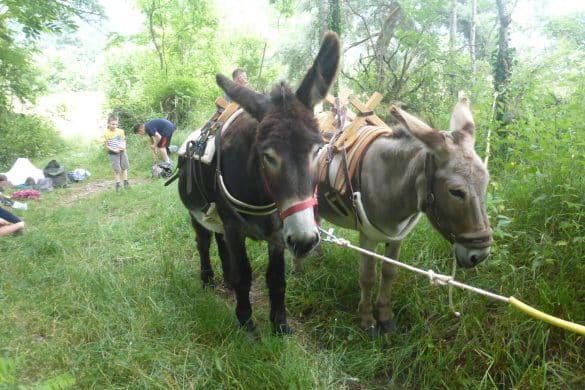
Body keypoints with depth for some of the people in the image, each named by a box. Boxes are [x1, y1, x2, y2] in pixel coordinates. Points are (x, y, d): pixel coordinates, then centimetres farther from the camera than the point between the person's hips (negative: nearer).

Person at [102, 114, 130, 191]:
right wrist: (114, 150, -18)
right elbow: (106, 145, -7)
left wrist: (124, 146, -11)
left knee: (124, 167, 10)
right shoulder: (106, 134, -11)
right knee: (116, 169, 0)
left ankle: (125, 182, 21)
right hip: (113, 153, -3)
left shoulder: (121, 131, -3)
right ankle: (118, 184, 10)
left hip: (122, 151, 3)